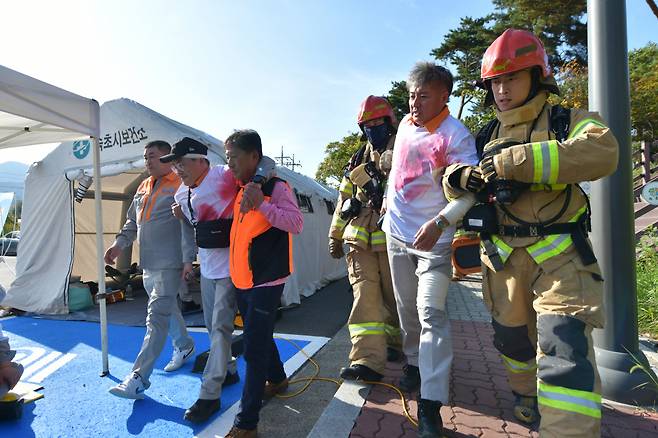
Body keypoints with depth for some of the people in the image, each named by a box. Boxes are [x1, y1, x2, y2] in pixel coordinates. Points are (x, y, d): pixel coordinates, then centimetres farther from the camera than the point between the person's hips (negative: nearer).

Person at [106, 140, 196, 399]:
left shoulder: (180, 186, -10)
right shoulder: (143, 188, 15)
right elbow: (132, 222, 22)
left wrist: (188, 259, -16)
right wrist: (119, 243, 8)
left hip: (169, 264, -8)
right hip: (148, 264, 8)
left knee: (157, 317, -9)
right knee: (168, 309, 20)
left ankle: (138, 380, -5)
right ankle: (184, 346, 41)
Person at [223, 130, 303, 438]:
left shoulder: (276, 186, -12)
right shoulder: (242, 189, 12)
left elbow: (296, 223, -20)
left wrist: (262, 205, -29)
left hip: (266, 281, -8)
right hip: (242, 281, 8)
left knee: (254, 348, -4)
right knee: (258, 337, 22)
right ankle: (277, 379, 45)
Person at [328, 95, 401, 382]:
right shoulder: (359, 160, 18)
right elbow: (344, 198, 21)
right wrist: (335, 235, 22)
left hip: (391, 239, -3)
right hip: (360, 240, 4)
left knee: (394, 296, 8)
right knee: (364, 297, -5)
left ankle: (393, 342, 32)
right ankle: (368, 360, -5)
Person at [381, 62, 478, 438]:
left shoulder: (456, 135, -13)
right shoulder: (406, 125, 8)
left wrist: (439, 223, -34)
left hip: (433, 237, -6)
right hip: (397, 232, 6)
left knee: (431, 315, -11)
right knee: (407, 308, 16)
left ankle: (431, 406, -4)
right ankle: (414, 363, 37)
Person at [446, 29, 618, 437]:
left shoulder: (569, 122, -2)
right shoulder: (487, 137, 12)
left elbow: (601, 153, -24)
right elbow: (451, 174, 8)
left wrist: (514, 162, -30)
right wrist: (462, 176, -16)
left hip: (560, 254, -4)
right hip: (503, 256, 5)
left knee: (564, 347, -15)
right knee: (512, 336, 18)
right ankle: (529, 404, 43)